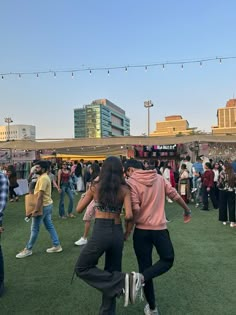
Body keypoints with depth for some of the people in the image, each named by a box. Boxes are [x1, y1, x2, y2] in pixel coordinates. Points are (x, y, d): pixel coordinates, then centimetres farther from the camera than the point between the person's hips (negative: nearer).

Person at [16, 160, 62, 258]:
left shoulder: (43, 178, -21)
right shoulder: (44, 177, 11)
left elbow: (40, 196, -25)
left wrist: (36, 210, -24)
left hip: (43, 206, -10)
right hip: (47, 205, 10)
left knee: (35, 228, 4)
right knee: (50, 226, 15)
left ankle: (28, 249, 19)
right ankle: (57, 246, 21)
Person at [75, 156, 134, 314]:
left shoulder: (95, 187, -2)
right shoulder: (124, 189, -1)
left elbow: (79, 209, 5)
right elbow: (129, 215, -9)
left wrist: (84, 196, 23)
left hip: (100, 231, -3)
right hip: (117, 232, 3)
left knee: (82, 268, 13)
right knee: (111, 273, 21)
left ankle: (122, 281, -2)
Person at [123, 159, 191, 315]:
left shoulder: (131, 182, -10)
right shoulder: (159, 178, 3)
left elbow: (135, 210, -19)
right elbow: (175, 195, 8)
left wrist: (127, 231, -9)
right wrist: (187, 211, 23)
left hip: (141, 230, -2)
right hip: (160, 228, 2)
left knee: (145, 266, 15)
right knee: (168, 260, 20)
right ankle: (141, 278, -5)